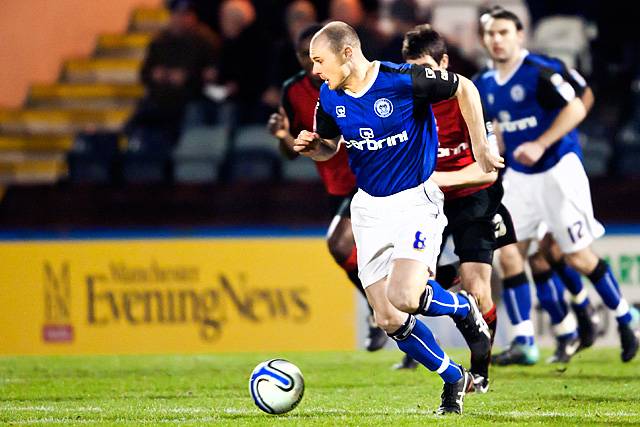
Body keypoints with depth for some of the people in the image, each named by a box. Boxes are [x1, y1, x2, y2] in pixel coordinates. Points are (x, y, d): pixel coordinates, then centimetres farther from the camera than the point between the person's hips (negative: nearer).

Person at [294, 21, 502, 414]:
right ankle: (454, 379, 21)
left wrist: (481, 149, -3)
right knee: (388, 320, -1)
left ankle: (464, 309, 8)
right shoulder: (330, 97, -2)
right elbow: (329, 146, 16)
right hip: (370, 209, 6)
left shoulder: (403, 80, -19)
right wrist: (310, 146, -7)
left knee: (403, 298, -25)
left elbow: (464, 89, -4)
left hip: (415, 201, -6)